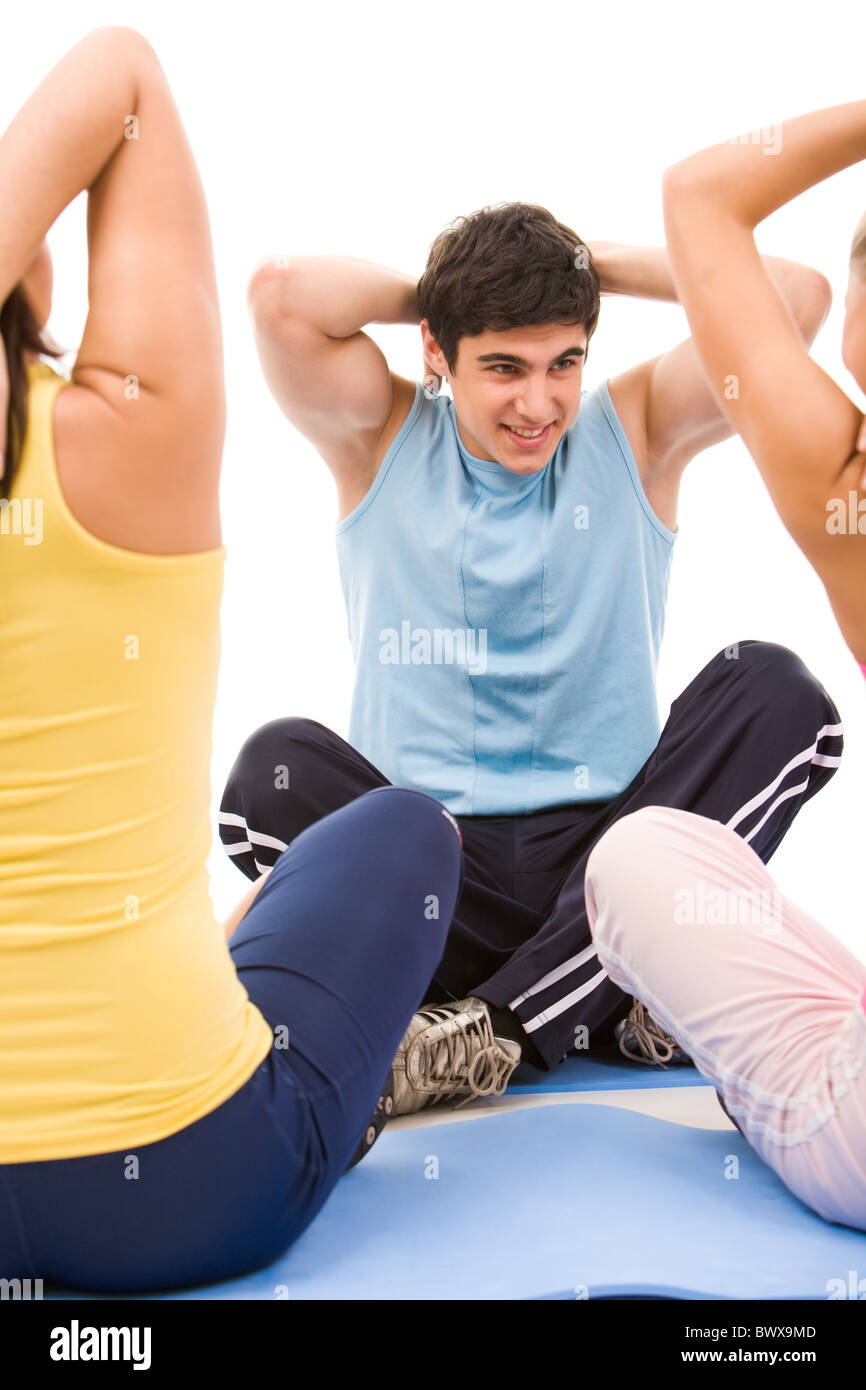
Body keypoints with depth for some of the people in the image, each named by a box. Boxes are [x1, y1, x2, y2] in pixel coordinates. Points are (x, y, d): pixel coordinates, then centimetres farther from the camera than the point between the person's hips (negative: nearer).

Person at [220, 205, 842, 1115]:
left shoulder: (636, 431, 9)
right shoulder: (382, 441, 7)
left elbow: (797, 297, -5)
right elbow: (279, 294, -11)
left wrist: (595, 264, 3)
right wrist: (432, 287, 4)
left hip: (611, 848, 1)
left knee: (775, 689, -22)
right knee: (279, 766, -27)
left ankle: (490, 1025, -26)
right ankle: (629, 996, -26)